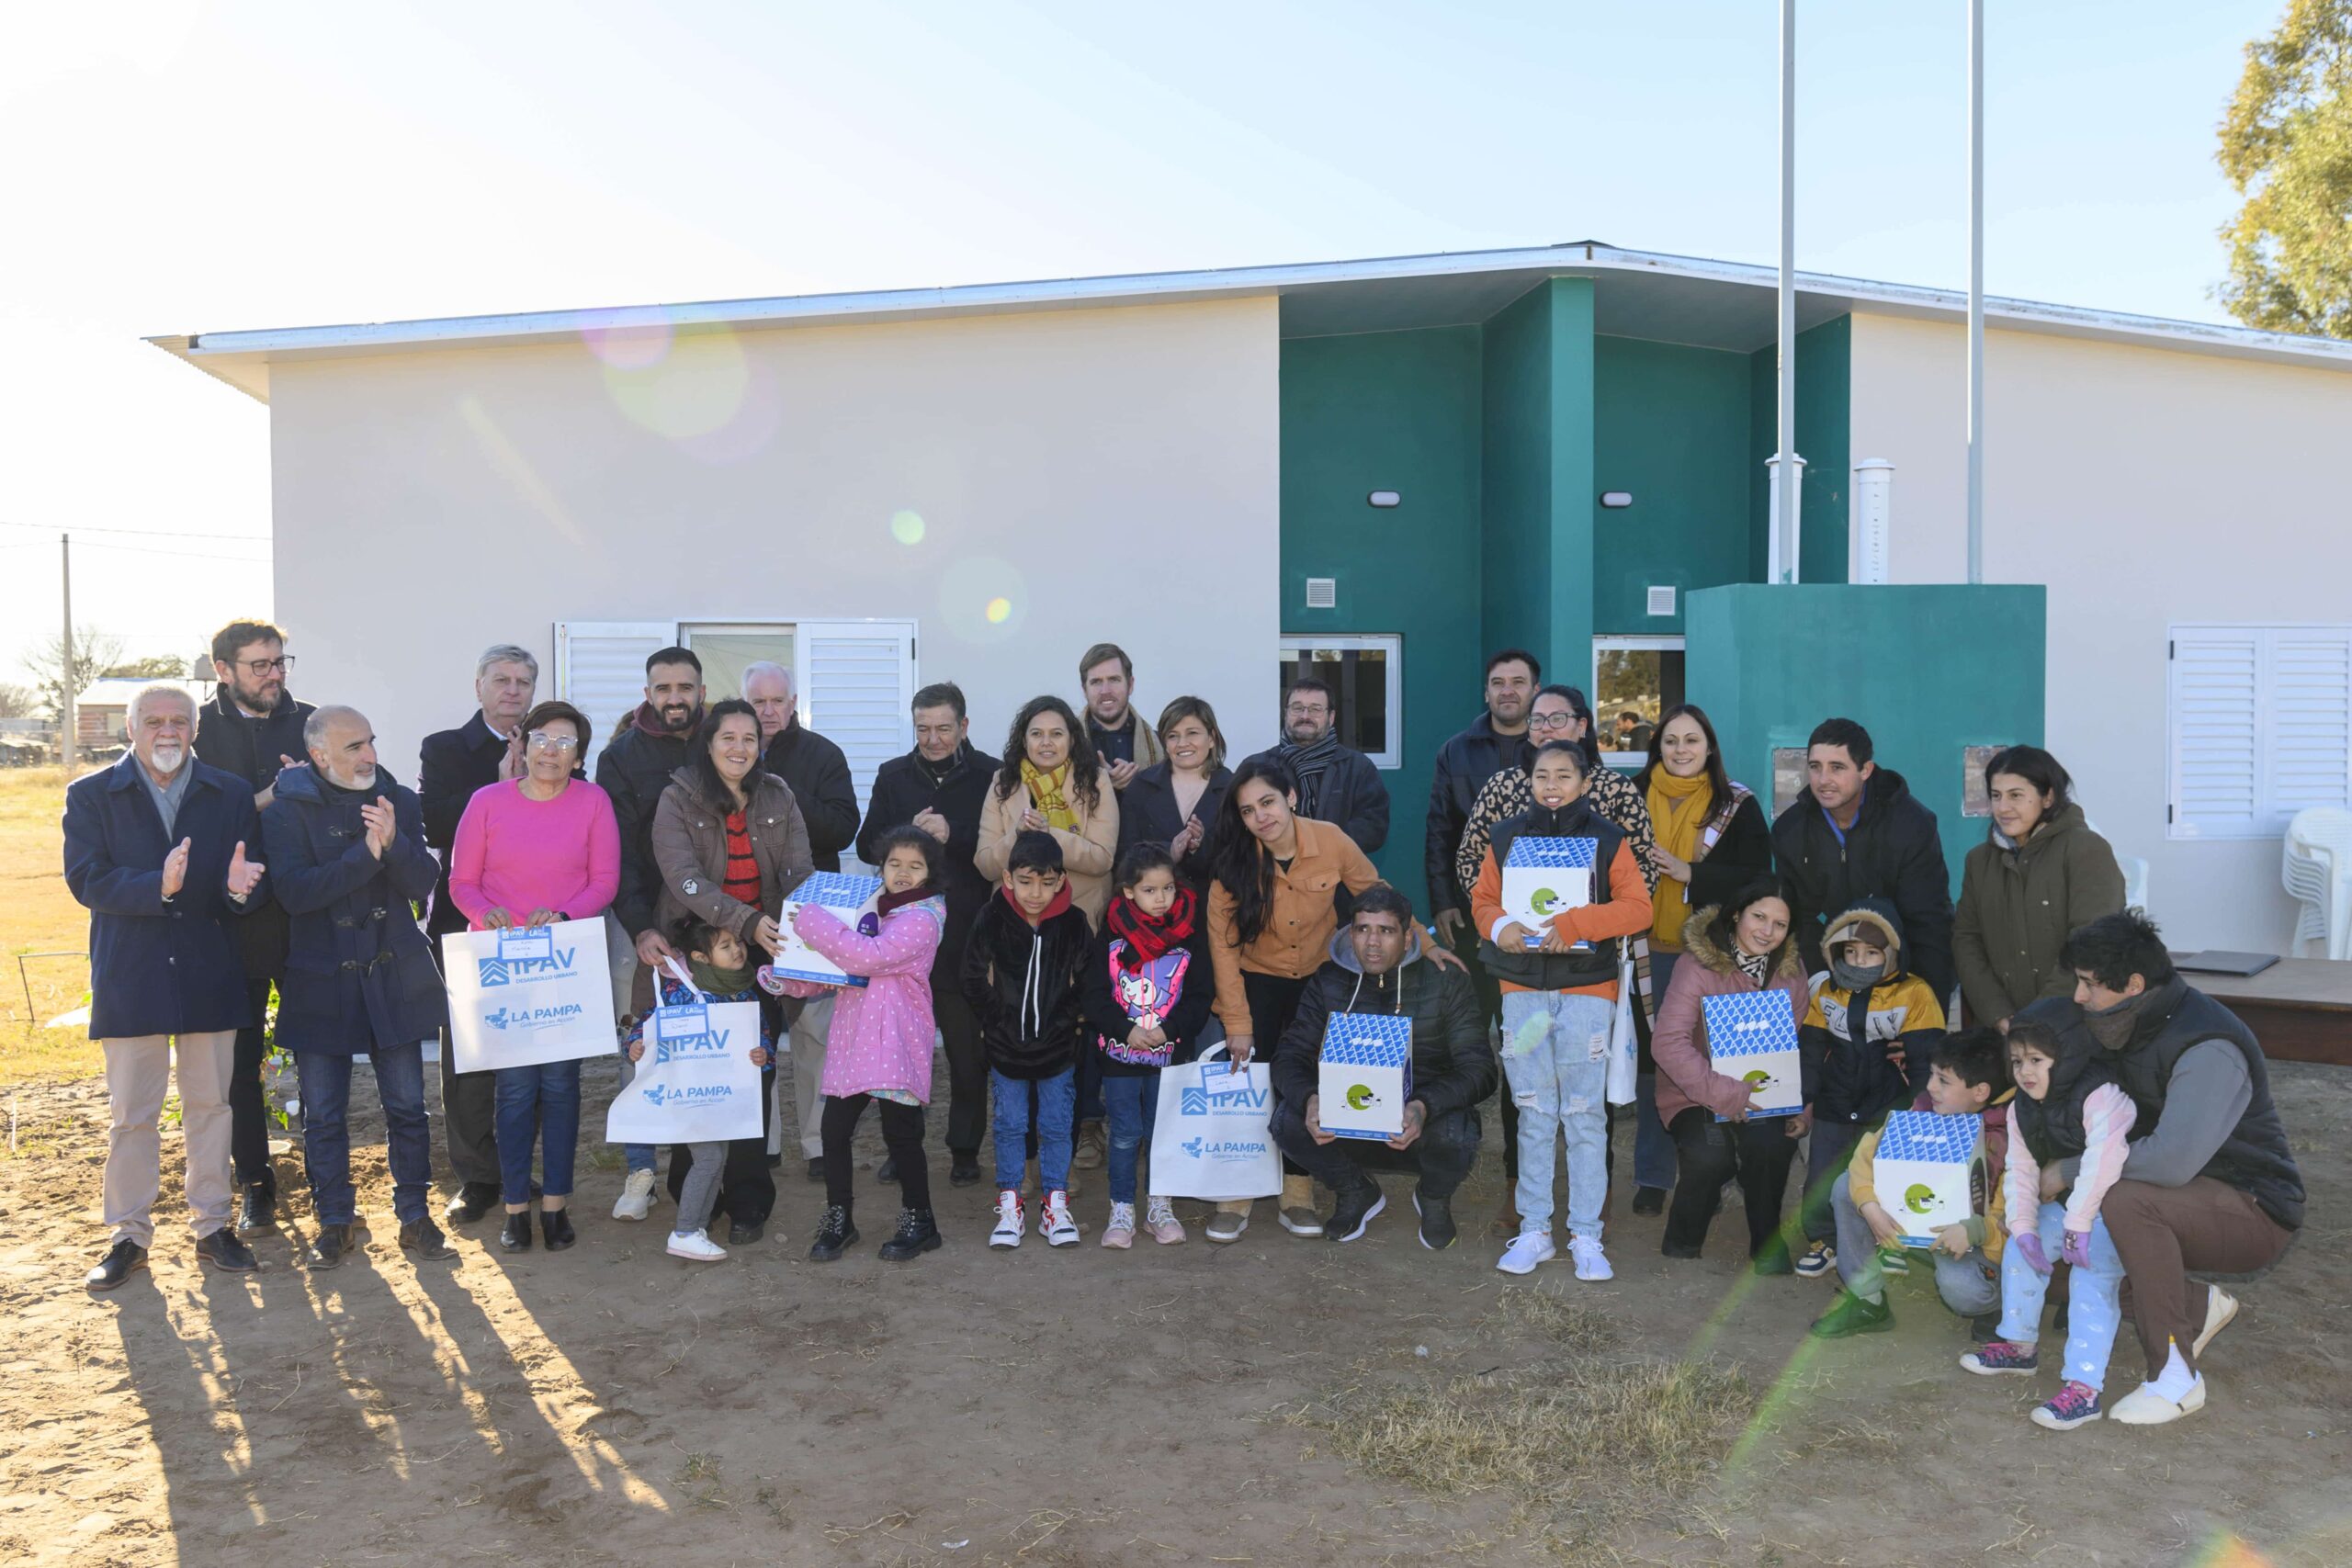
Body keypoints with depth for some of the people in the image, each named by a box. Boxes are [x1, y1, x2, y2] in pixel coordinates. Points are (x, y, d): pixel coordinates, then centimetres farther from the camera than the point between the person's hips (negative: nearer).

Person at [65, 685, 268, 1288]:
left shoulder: (231, 795, 5)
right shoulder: (91, 796, 1)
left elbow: (257, 883, 0)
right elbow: (86, 881, -11)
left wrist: (241, 888, -24)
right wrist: (158, 886, -27)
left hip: (210, 977, 1)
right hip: (130, 979, -1)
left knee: (210, 1107, 10)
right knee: (131, 1115, 7)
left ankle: (213, 1227, 22)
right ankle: (130, 1236, 21)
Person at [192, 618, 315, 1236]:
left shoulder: (312, 723, 6)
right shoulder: (198, 730, 1)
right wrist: (265, 801, -17)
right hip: (233, 917, -1)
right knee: (240, 1057, 8)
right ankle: (255, 1184, 21)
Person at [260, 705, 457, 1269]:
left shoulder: (399, 800, 4)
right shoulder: (287, 810, -6)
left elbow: (423, 883, -4)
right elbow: (293, 890, -18)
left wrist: (394, 842, -22)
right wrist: (365, 854, -25)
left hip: (394, 978, 2)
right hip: (319, 983, -2)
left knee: (407, 1106, 7)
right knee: (324, 1114, 7)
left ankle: (414, 1216, 19)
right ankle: (335, 1222, 23)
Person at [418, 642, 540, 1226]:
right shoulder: (443, 749, 7)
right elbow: (434, 825, -10)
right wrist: (499, 787, -15)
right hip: (467, 923, -1)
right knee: (466, 1056, 2)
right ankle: (476, 1177, 12)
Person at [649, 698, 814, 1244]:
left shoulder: (777, 798, 5)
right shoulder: (678, 799, -5)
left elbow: (799, 875, 0)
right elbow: (683, 878, -17)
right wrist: (746, 921, -30)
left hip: (763, 953, 2)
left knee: (755, 1074, 1)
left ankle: (747, 1202, 11)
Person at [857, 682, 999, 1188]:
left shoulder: (990, 776, -1)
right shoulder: (893, 776, 9)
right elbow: (867, 846, 7)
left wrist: (952, 836, -17)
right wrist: (910, 834, -11)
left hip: (966, 934, -3)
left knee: (968, 1049, 5)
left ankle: (965, 1150, 17)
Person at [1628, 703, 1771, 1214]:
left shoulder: (1737, 804, 2)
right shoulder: (1633, 796, 6)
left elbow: (1757, 877, -6)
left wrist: (1689, 873, -16)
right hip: (1648, 951, 1)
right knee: (1650, 1060, 2)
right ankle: (1652, 1176, 14)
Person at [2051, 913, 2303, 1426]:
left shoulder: (2209, 1050, -27)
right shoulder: (2138, 1028, 1)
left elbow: (2171, 1161, -38)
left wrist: (2069, 1172, -26)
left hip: (2253, 1211, -9)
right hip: (2189, 1197, 9)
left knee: (2126, 1202, -35)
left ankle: (2175, 1377, -24)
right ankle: (2199, 1306, 16)